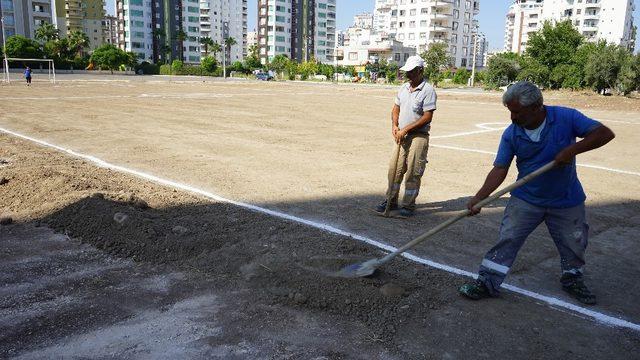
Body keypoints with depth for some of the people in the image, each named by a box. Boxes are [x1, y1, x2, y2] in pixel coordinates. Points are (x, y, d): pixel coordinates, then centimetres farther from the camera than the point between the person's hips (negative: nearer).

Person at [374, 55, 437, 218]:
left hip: (418, 136, -7)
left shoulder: (428, 90, -11)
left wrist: (405, 129, -16)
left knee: (413, 172, -1)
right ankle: (391, 201, 20)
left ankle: (408, 205, 10)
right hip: (402, 136, 7)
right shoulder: (404, 87, 11)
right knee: (394, 169, 9)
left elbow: (427, 117, -16)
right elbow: (396, 108, 18)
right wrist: (394, 125, -1)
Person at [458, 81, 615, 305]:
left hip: (566, 201, 0)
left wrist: (572, 150, -32)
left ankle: (572, 280, 41)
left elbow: (605, 133, -18)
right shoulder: (511, 134, -12)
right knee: (507, 239, -7)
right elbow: (500, 169, -13)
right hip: (526, 199, 0)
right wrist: (479, 198, -24)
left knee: (574, 244, 15)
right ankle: (487, 283, 3)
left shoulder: (566, 118, -17)